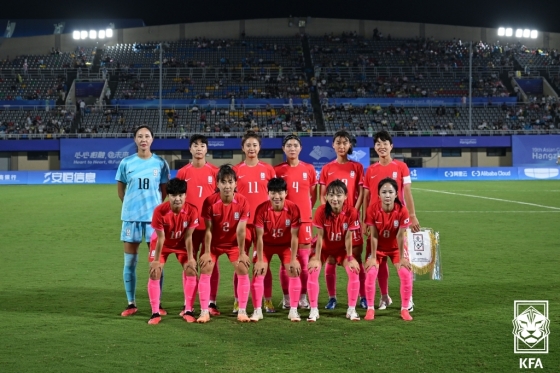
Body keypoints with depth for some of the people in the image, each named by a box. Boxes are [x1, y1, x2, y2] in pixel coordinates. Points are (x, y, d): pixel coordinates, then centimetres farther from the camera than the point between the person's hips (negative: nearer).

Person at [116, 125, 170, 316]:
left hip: (154, 216, -1)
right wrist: (131, 205, 9)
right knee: (129, 262, 4)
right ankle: (131, 304, 13)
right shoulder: (126, 163, 2)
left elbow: (164, 189, 9)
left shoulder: (160, 163, 1)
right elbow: (120, 188, 12)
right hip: (131, 216, 1)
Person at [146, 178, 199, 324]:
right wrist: (156, 260, -19)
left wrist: (190, 258, -17)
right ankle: (155, 313, -3)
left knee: (191, 270, -9)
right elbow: (160, 238, -23)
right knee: (154, 272, -11)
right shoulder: (159, 211, -33)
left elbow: (188, 237, -20)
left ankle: (188, 311, 1)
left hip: (181, 243, 1)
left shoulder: (192, 210, -29)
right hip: (162, 243, -1)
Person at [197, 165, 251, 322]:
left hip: (233, 243, 1)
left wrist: (242, 253, -13)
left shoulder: (242, 202, -22)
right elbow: (208, 229, -18)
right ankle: (204, 312, -5)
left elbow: (241, 230, -17)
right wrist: (207, 252, -16)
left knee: (243, 270, -10)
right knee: (205, 270, -11)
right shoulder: (210, 201, -24)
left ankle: (242, 311, 1)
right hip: (214, 243, -1)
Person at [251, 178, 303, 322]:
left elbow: (294, 236, -18)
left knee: (294, 271, -11)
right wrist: (260, 260, -21)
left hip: (285, 245, 0)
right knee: (258, 272, -13)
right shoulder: (261, 209, -26)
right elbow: (259, 236, -20)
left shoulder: (293, 208, -25)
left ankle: (293, 310, 0)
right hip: (266, 244, 0)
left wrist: (293, 259, -19)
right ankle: (257, 310, -3)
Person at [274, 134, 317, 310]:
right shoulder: (277, 170, 2)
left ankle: (303, 297, 11)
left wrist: (308, 211, 4)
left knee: (304, 260, 2)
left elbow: (313, 194, 13)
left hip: (304, 219, 1)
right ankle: (286, 297, 11)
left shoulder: (309, 169, 6)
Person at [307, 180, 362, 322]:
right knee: (312, 271, -18)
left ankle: (351, 309, 0)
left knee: (354, 270, -15)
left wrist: (350, 259, -12)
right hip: (324, 247, -1)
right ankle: (314, 310, -6)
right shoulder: (321, 211, -27)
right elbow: (320, 236, -20)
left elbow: (348, 237, -17)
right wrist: (317, 259, -17)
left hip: (341, 248, 1)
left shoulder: (351, 212, -25)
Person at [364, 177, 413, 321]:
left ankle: (404, 309, 5)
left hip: (395, 247, 0)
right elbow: (374, 235, -18)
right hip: (378, 247, 0)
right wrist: (373, 257, -15)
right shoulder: (372, 209, -24)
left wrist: (402, 258, -13)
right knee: (370, 273, -17)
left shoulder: (402, 210, -24)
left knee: (406, 274, -12)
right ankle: (370, 308, -1)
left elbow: (400, 235, -18)